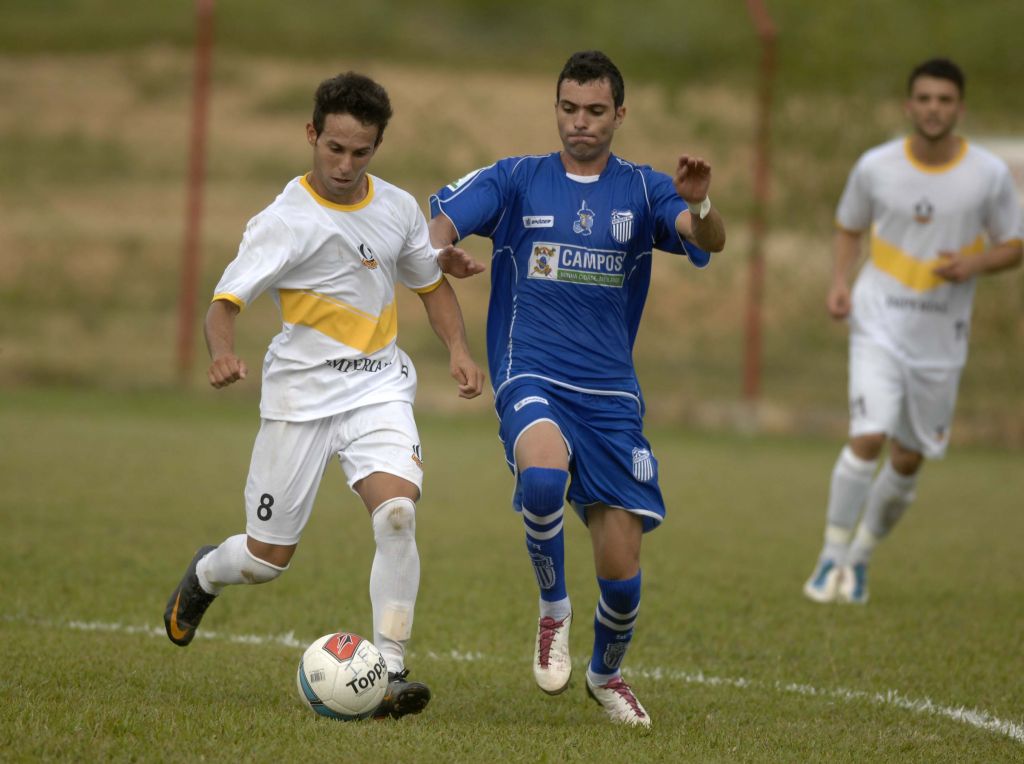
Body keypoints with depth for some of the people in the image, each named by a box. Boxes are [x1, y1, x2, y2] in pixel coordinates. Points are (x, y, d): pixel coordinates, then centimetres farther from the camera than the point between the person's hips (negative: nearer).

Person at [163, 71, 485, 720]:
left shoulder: (398, 208, 4)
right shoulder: (286, 221, -10)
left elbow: (431, 282, 20)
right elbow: (226, 300, -13)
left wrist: (459, 348, 5)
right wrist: (223, 352, -35)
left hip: (379, 387, 3)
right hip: (301, 394, -3)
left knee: (397, 513, -24)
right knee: (268, 558, 5)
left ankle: (389, 673, -19)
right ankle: (204, 575, 42)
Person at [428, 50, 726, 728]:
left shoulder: (642, 190, 7)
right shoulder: (517, 180, 6)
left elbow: (710, 241, -10)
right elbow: (436, 224, -5)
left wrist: (700, 204, -33)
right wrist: (444, 250, -29)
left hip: (611, 392, 2)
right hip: (531, 378, -2)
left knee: (622, 572, -1)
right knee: (543, 477, -36)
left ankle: (608, 674, 31)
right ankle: (553, 609, -9)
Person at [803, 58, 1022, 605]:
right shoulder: (875, 168, -3)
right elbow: (850, 227, 13)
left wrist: (975, 263, -16)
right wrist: (840, 282, -4)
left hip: (941, 338, 1)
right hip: (879, 325, -1)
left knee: (908, 460, 8)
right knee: (868, 437, -19)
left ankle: (860, 559, 28)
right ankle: (832, 557, -8)